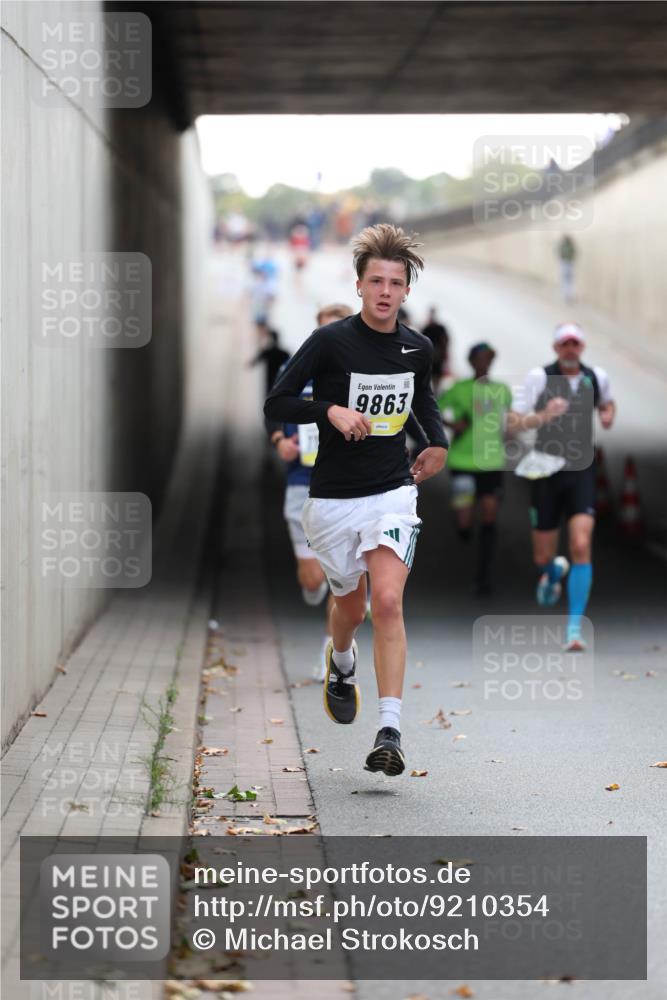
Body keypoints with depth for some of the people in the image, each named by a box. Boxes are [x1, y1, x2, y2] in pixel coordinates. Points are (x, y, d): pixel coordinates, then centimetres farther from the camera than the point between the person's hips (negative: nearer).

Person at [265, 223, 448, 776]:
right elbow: (275, 404, -10)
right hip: (332, 498, -1)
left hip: (392, 492, 1)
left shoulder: (418, 347, 2)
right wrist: (329, 410, -24)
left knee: (388, 603, -18)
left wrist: (438, 441, 10)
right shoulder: (330, 342, -11)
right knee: (352, 607, 15)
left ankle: (390, 732, -20)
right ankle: (342, 665, 52)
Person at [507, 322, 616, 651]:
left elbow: (606, 402, 28)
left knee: (581, 547, -17)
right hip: (546, 472, -1)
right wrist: (542, 417, -26)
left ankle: (575, 628, -15)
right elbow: (512, 423, -9)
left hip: (581, 470, 1)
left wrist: (608, 414, 5)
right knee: (542, 556, 9)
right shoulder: (539, 377, -7)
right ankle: (554, 572, 49)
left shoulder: (596, 377, 4)